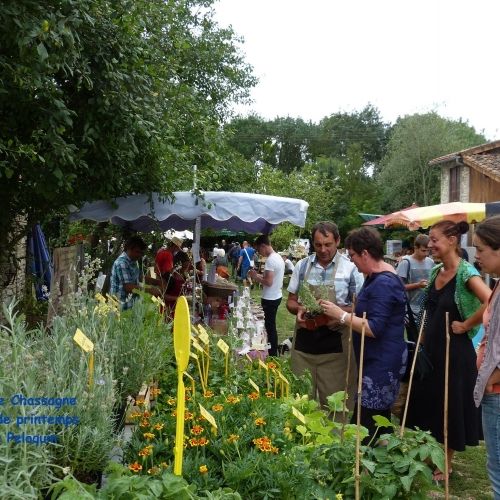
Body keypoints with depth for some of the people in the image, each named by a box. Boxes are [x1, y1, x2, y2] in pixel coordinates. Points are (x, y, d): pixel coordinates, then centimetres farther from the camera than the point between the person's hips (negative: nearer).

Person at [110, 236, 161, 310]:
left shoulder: (133, 261, 11)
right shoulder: (122, 263, -19)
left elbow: (140, 277, 20)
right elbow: (129, 287, -24)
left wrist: (159, 282, 9)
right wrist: (150, 290, -22)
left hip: (131, 304, 9)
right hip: (122, 306, -9)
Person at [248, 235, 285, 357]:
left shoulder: (270, 260, -21)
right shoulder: (278, 257, 10)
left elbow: (268, 282, -26)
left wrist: (255, 277, -12)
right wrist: (258, 276, 12)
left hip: (270, 299, -10)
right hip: (276, 296, 10)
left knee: (269, 327, -1)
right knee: (271, 326, 18)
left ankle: (272, 355, 6)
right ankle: (274, 353, 27)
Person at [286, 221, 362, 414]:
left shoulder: (350, 268, -4)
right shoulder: (302, 266, 6)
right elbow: (291, 301, 13)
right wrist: (298, 309, -9)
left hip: (334, 346, -3)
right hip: (304, 341, 3)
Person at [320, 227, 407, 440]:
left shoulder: (383, 283, -21)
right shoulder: (376, 276, 12)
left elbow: (374, 329, -25)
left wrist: (341, 314, -20)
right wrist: (341, 315, 11)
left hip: (381, 363, -11)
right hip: (376, 360, 11)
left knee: (363, 426, -9)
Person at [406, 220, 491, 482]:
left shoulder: (466, 272, -17)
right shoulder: (435, 271, 7)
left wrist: (465, 325, -22)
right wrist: (424, 340, 13)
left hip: (455, 350, -8)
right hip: (431, 348, 8)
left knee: (450, 407, 7)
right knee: (427, 404, 15)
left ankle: (446, 464, 24)